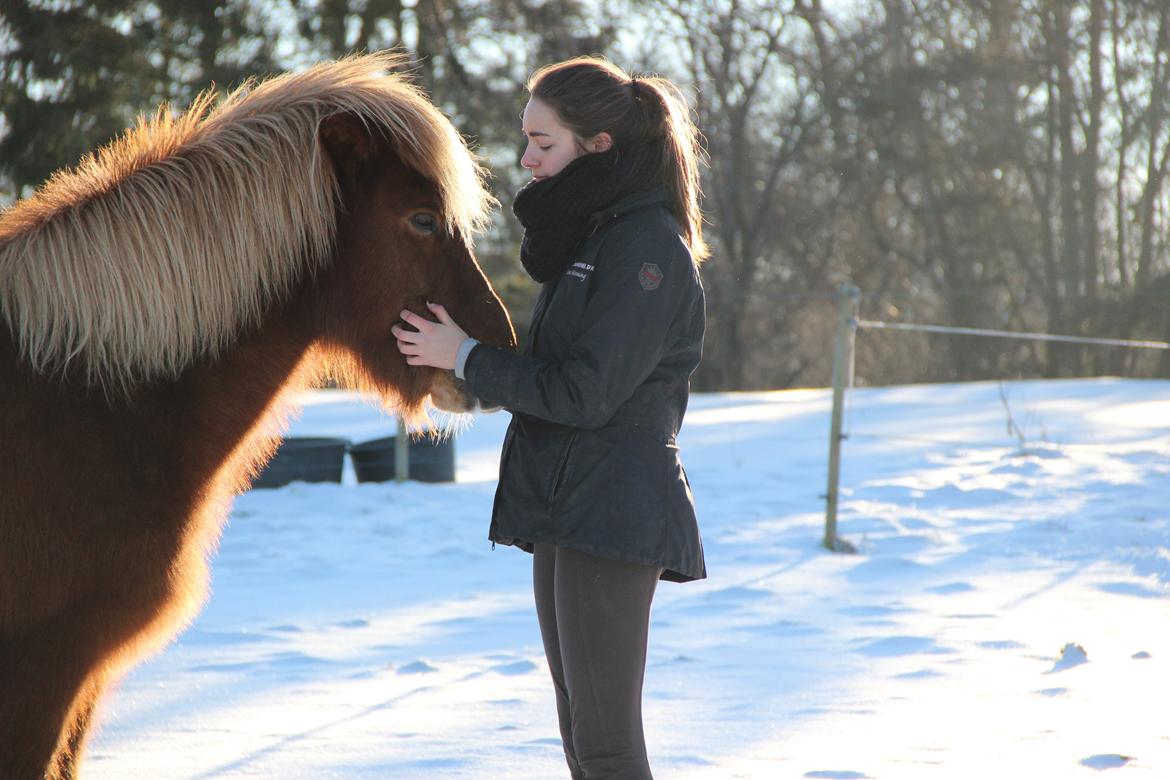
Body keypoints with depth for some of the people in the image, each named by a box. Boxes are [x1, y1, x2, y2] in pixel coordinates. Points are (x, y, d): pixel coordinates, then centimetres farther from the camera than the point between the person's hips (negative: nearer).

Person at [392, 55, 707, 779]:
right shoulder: (587, 236, 16)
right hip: (563, 506, 10)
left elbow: (585, 392, -19)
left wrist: (465, 357, -13)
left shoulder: (648, 245, -15)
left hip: (614, 514, -10)